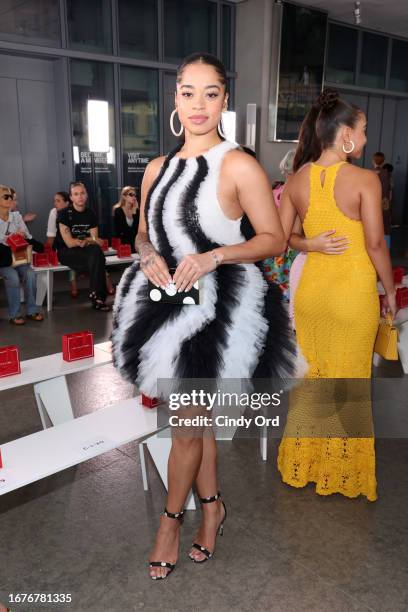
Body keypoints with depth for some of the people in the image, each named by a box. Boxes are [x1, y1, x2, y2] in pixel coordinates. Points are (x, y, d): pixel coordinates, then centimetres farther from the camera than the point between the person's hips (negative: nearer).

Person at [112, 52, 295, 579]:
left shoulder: (239, 166, -10)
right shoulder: (158, 168, 8)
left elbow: (274, 239, -9)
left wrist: (213, 257, -22)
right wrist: (149, 257, -7)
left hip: (220, 310, -5)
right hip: (168, 301, 6)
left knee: (187, 426, 4)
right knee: (197, 417, 18)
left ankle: (170, 520, 28)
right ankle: (212, 505, 39)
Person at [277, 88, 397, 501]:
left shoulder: (297, 179, 0)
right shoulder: (365, 180, -13)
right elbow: (375, 243, -13)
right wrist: (390, 290, 0)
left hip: (310, 289, 4)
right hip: (353, 293, -4)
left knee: (310, 376, 18)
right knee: (347, 381, 12)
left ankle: (303, 464, 33)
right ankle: (341, 472, 28)